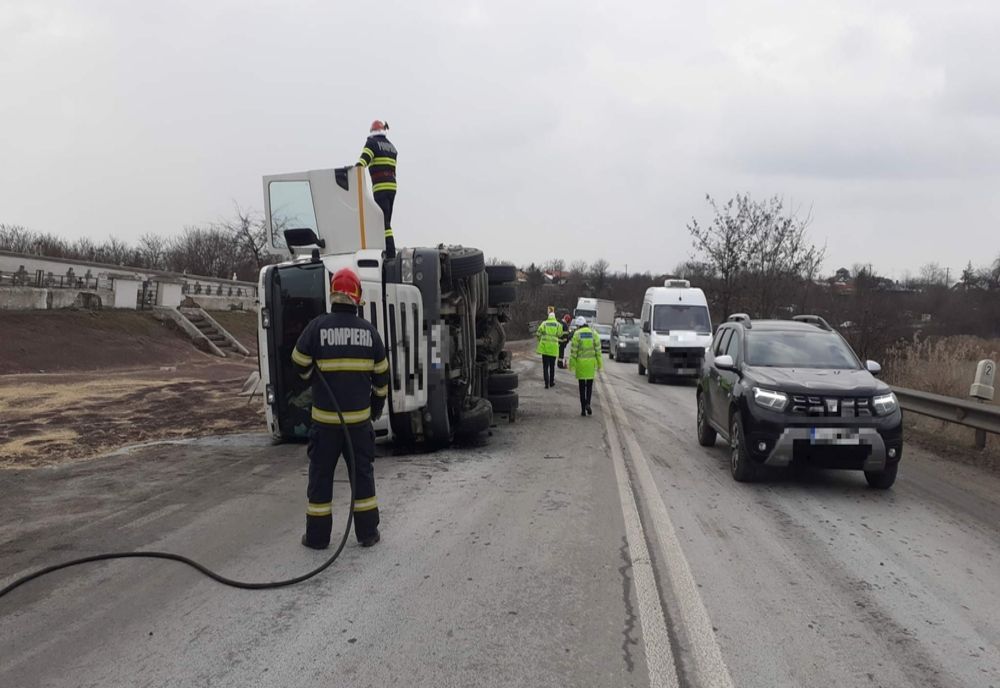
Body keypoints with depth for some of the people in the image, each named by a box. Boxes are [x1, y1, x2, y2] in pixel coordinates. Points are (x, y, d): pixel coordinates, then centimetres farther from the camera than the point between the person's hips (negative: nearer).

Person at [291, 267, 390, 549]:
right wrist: (378, 403, 21)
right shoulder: (369, 330, -1)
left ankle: (318, 536, 14)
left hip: (325, 417, -2)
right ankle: (368, 533, 17)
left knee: (321, 473, 8)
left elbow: (300, 365, -3)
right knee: (363, 472, 12)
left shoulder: (317, 326, -11)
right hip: (360, 417, 2)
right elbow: (381, 374, 6)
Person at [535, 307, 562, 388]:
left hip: (544, 347, 0)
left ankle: (547, 383, -3)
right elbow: (560, 334, -2)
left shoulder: (544, 323, 0)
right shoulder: (558, 324, 0)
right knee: (552, 366, 15)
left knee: (545, 366, 4)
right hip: (553, 348, 0)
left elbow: (538, 333, -4)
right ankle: (551, 382, 23)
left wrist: (540, 340, 12)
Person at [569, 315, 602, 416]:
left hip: (580, 362, -2)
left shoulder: (577, 334, -5)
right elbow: (598, 349, 0)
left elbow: (573, 350, -8)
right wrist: (599, 364, 5)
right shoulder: (593, 333, 2)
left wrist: (572, 364, -2)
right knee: (589, 385, 15)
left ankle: (583, 409, 6)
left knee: (582, 386, 6)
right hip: (591, 362, 2)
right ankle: (587, 404, -6)